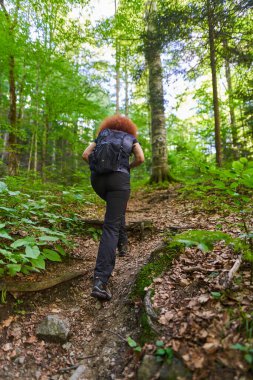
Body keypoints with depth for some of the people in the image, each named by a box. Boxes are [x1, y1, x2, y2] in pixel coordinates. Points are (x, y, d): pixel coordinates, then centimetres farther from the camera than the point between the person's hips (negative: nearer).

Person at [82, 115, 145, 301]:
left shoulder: (101, 135, 25)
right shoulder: (132, 138, 21)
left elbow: (85, 155, 12)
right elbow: (141, 158, 4)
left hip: (97, 180, 3)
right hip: (119, 180, -3)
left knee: (117, 206, 36)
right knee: (111, 227, -11)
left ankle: (122, 241, 27)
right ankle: (100, 281, -23)